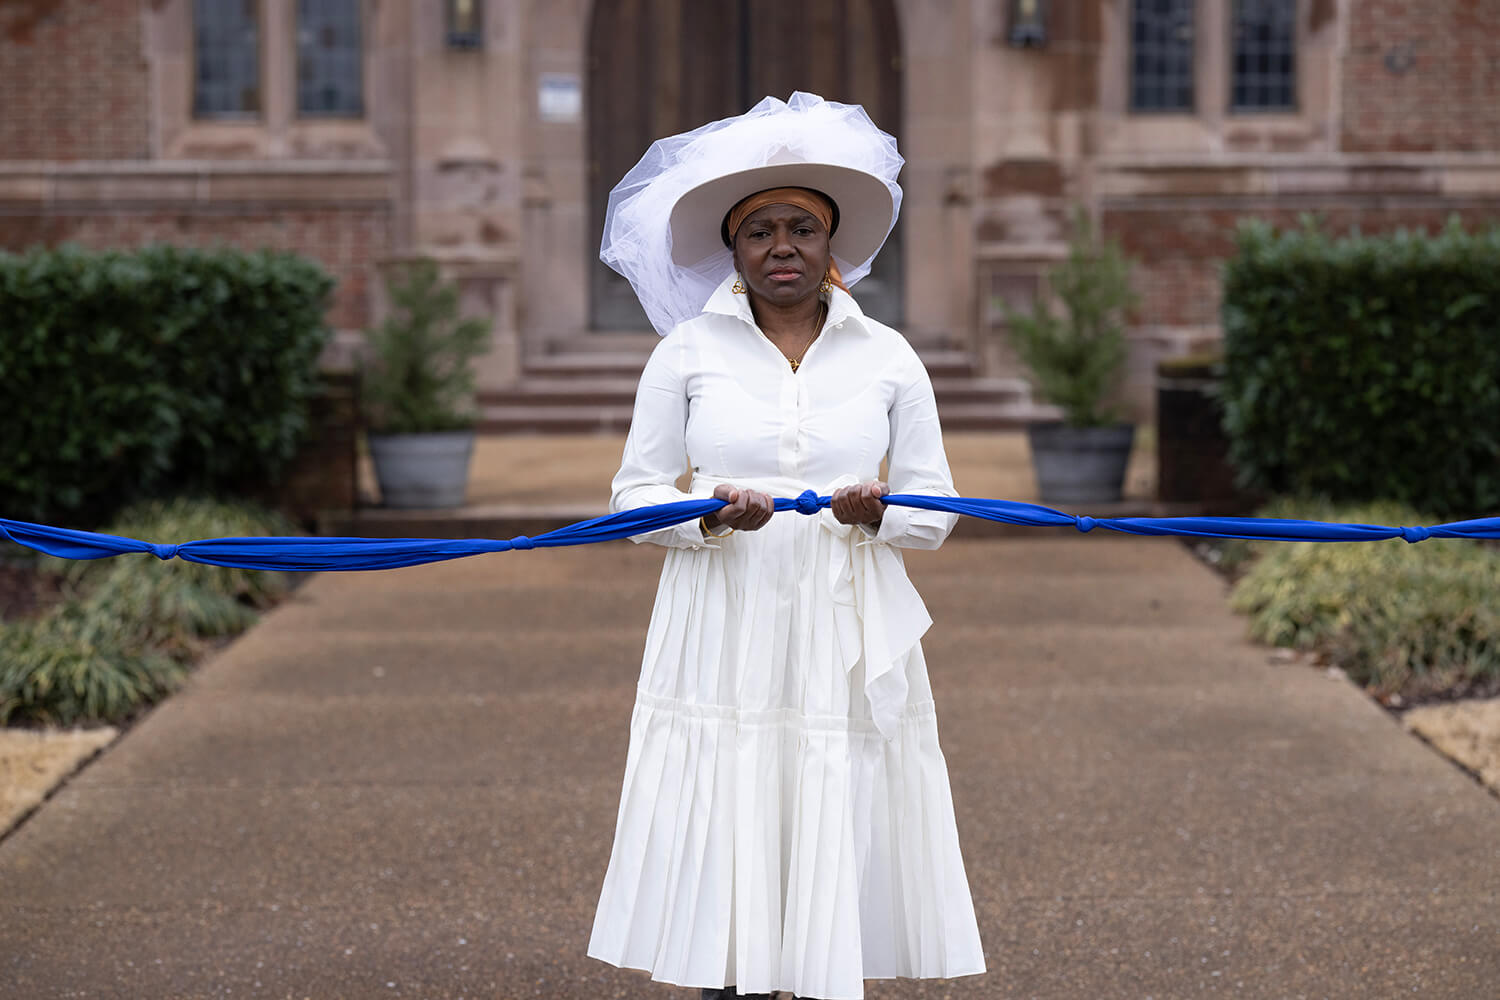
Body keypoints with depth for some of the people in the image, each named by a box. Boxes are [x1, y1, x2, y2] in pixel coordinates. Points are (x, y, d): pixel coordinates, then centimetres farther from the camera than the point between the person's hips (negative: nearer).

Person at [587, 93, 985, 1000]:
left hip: (847, 644, 1)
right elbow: (635, 492, 5)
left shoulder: (888, 358, 8)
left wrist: (878, 514, -12)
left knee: (837, 853, -1)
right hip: (724, 643, -1)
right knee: (722, 856, -3)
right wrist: (709, 515, -15)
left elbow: (935, 509, 10)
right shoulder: (688, 351, 5)